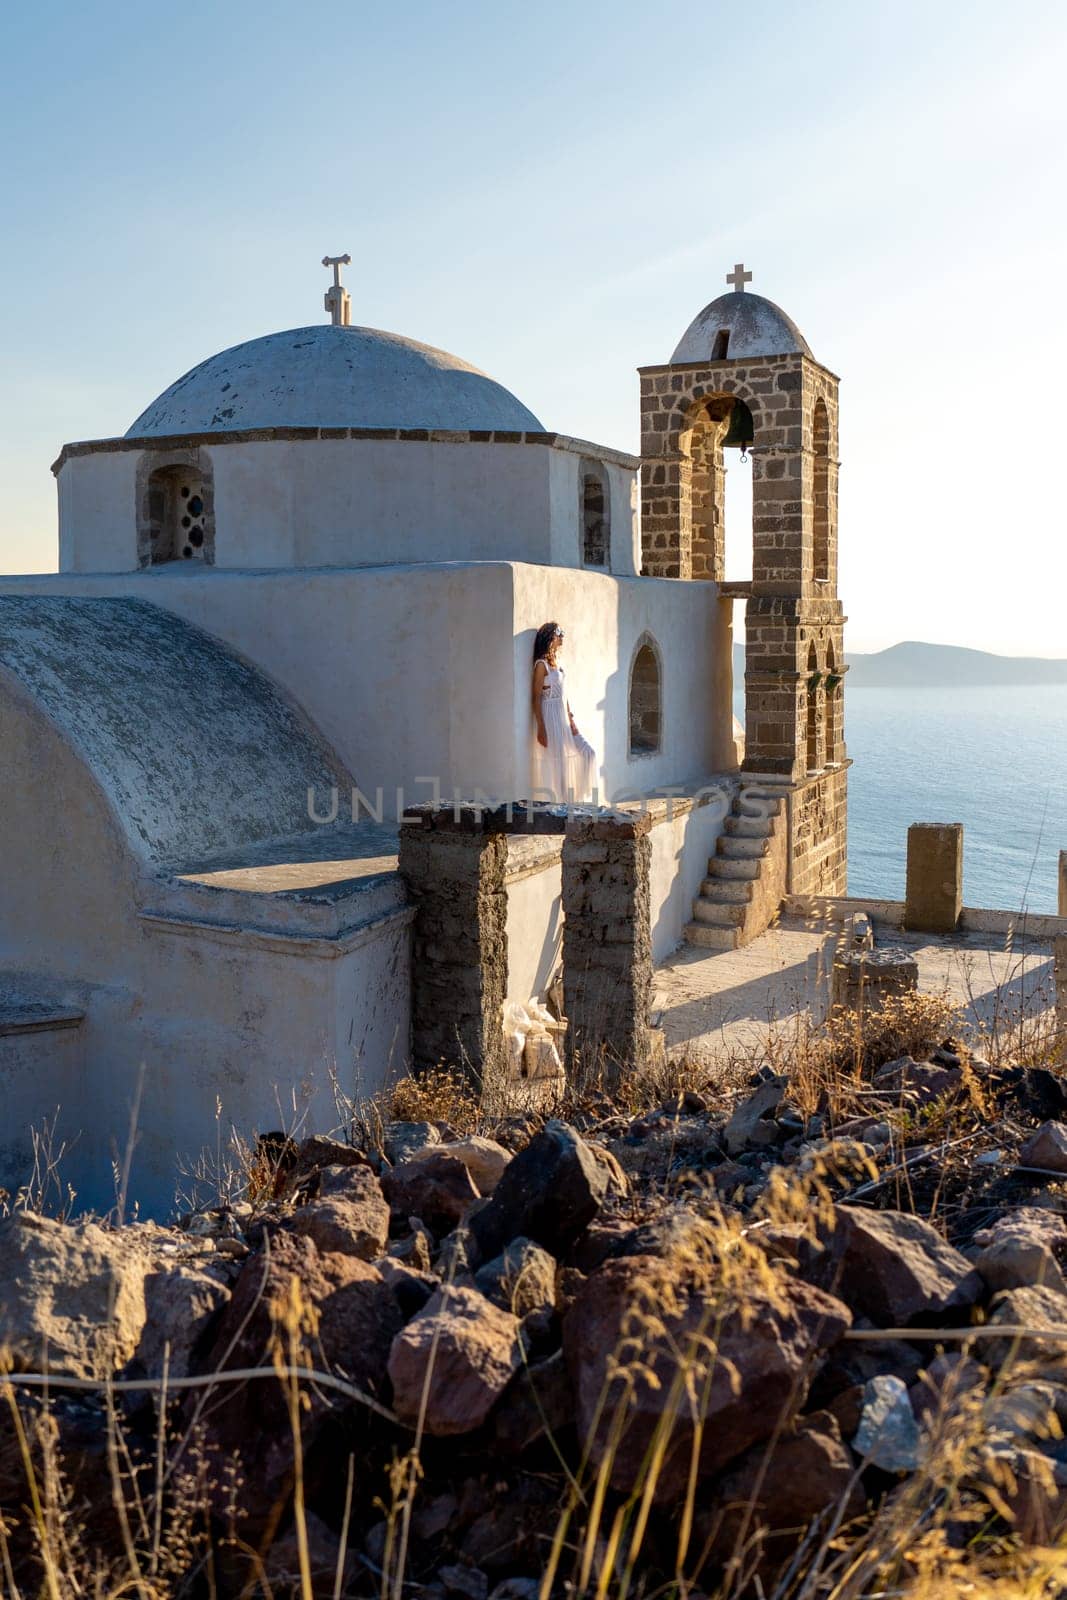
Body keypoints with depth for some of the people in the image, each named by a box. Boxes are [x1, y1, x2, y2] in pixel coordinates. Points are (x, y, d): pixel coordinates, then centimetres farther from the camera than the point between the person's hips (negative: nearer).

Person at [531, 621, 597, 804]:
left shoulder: (557, 663, 15)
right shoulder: (541, 664, -9)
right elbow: (537, 697, -13)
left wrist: (571, 721, 12)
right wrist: (541, 728, -18)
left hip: (563, 718, 8)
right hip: (550, 718, -8)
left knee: (587, 753, 1)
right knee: (553, 764, -5)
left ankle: (576, 797, 7)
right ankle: (552, 803, 3)